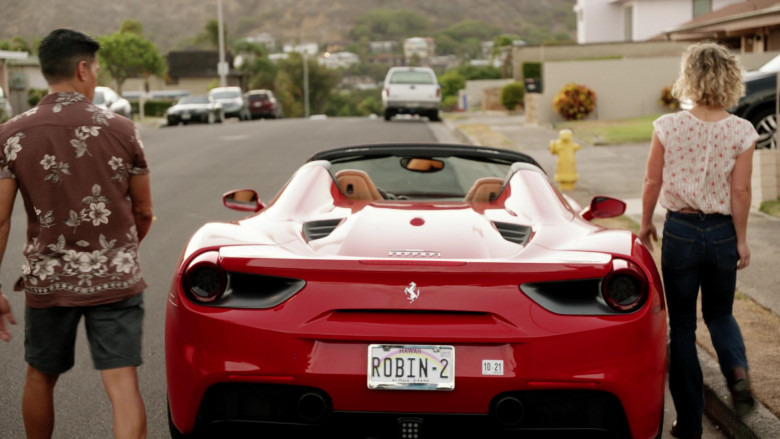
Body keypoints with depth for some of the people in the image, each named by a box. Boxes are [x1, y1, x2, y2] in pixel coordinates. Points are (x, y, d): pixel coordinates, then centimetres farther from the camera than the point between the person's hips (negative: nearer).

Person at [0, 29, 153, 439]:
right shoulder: (121, 130, -4)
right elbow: (143, 212, 3)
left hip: (48, 281, 2)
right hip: (116, 279, -1)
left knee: (40, 377, 21)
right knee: (123, 385, -3)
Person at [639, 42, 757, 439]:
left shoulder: (668, 127, -10)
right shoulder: (741, 131, -9)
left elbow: (652, 182, -3)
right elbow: (740, 191, -7)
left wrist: (645, 223, 13)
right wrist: (741, 239, 4)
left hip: (681, 231, -1)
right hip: (722, 232, 1)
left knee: (682, 325, 10)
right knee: (719, 313, 23)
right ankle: (736, 370, -8)